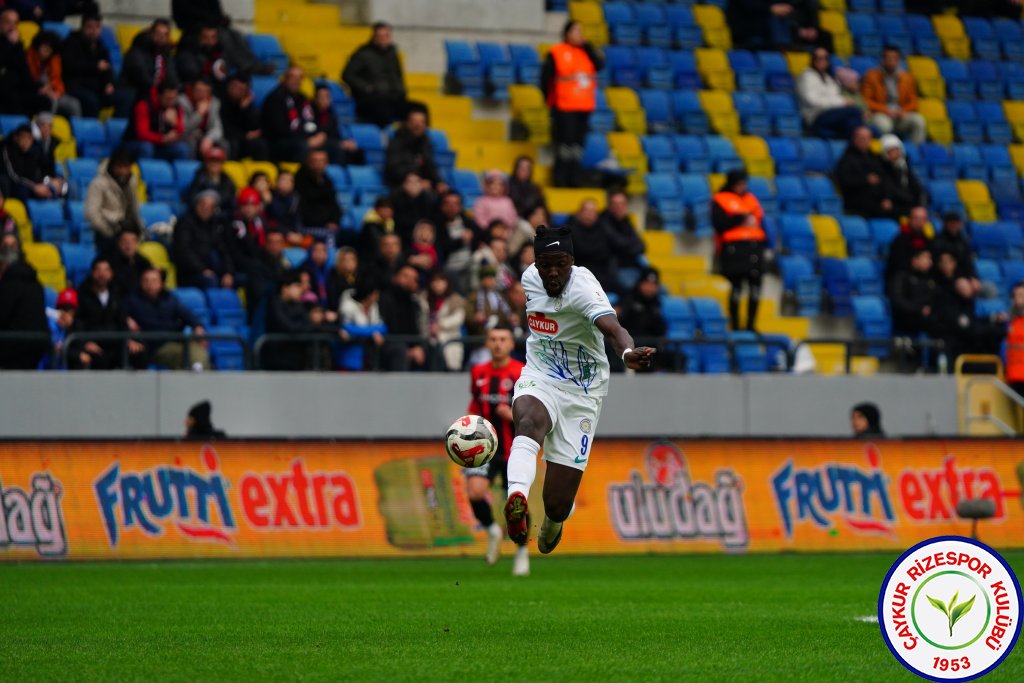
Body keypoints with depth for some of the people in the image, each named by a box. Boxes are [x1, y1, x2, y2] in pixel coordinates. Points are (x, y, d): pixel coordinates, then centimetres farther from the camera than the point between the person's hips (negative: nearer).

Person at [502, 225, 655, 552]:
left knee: (558, 505, -3)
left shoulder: (583, 287, -21)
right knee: (528, 420, -38)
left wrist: (627, 353, -62)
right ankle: (517, 497, -65)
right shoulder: (530, 278, -1)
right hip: (539, 379, 3)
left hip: (581, 394, -3)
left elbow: (612, 327, -42)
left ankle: (552, 524, 38)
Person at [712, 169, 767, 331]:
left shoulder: (751, 199, 19)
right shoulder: (719, 200, 1)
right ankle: (735, 326, 1)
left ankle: (751, 325, 10)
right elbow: (719, 224, -11)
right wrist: (741, 218, -12)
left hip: (754, 247, 5)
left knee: (755, 286, 1)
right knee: (736, 286, -6)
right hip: (733, 248, -5)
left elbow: (761, 221, 17)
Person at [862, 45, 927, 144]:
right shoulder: (872, 76, -1)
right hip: (880, 115, -3)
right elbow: (865, 101, -3)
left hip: (901, 116, 3)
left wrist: (904, 111, -8)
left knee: (918, 120, -25)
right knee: (883, 124, -38)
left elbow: (913, 102, 14)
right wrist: (886, 110, -14)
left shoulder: (906, 77, 10)